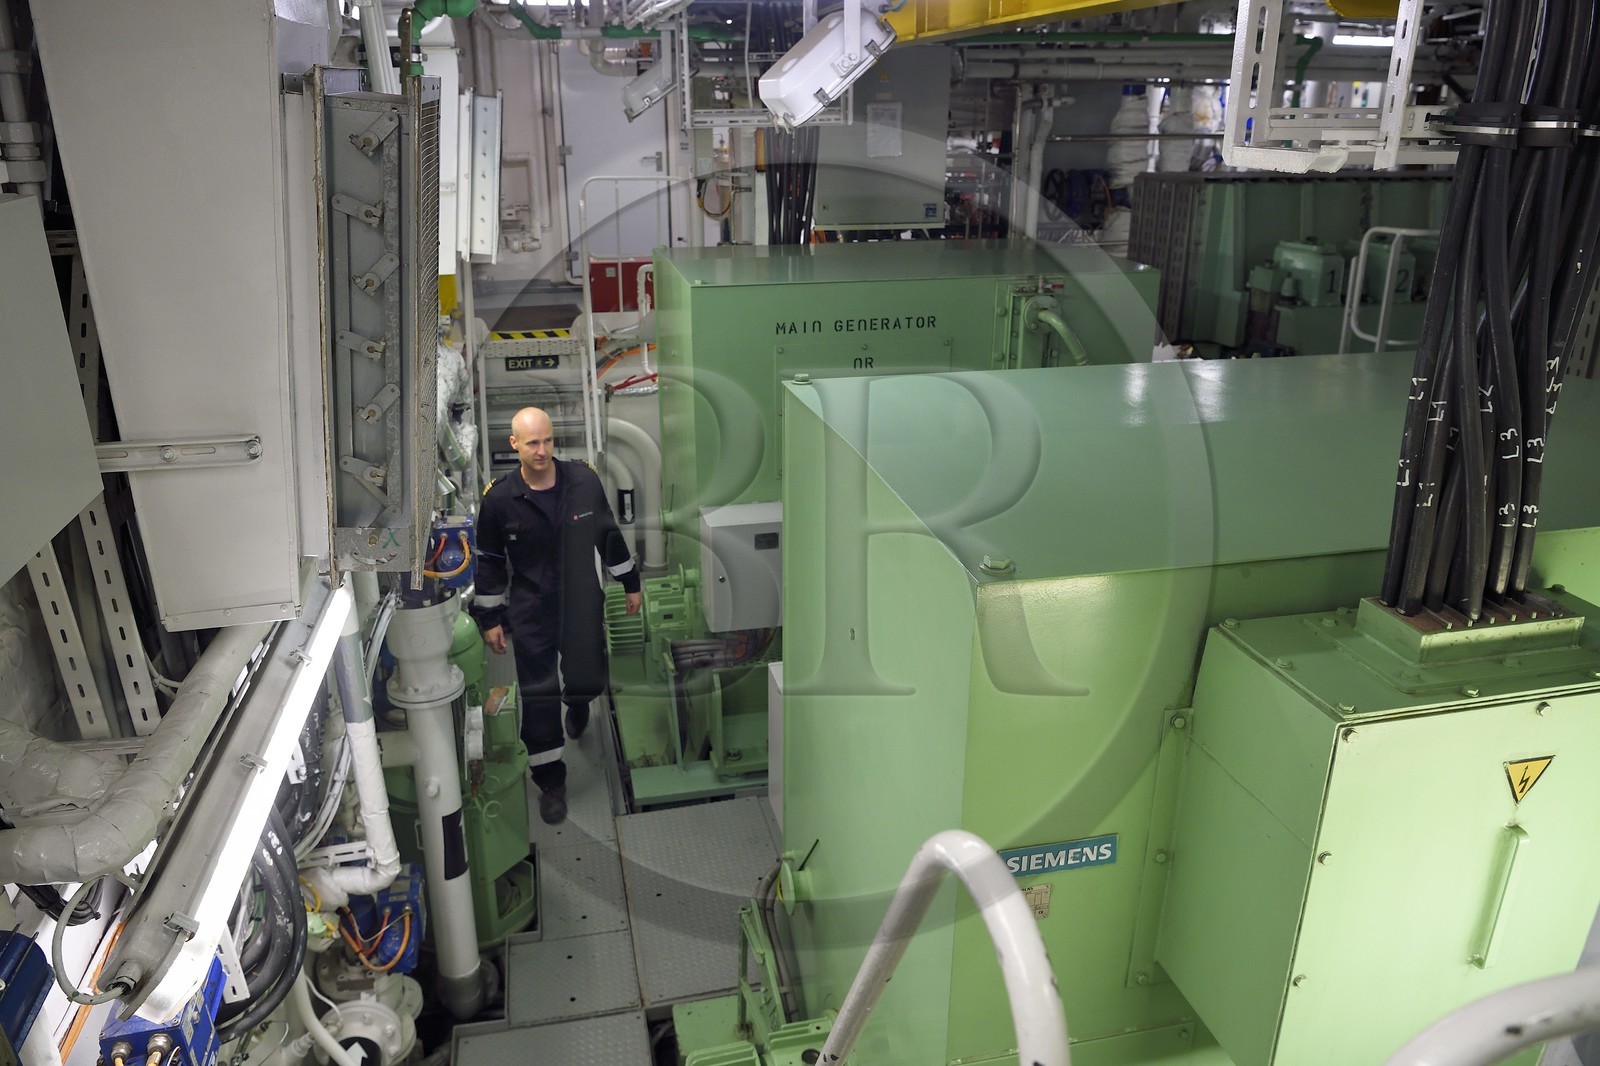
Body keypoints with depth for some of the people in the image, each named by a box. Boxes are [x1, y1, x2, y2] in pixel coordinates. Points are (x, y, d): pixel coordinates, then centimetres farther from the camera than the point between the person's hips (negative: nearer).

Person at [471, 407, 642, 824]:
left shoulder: (584, 481, -8)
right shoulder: (499, 499, -11)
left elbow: (609, 534, 6)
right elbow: (489, 561, 0)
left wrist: (631, 584, 11)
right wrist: (490, 618, 2)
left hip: (584, 605, 2)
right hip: (531, 612, -2)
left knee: (589, 682, 13)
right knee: (538, 697, 3)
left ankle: (577, 703, 54)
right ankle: (551, 783, 21)